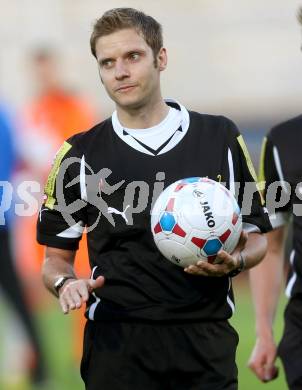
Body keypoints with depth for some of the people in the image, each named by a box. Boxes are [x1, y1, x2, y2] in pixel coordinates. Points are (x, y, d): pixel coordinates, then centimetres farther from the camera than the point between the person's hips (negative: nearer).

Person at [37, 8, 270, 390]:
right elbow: (57, 256, 8)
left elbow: (255, 235, 11)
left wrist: (235, 259, -11)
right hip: (117, 344, 0)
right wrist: (66, 283, -14)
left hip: (206, 341, 1)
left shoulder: (221, 137, 6)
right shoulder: (79, 155, 4)